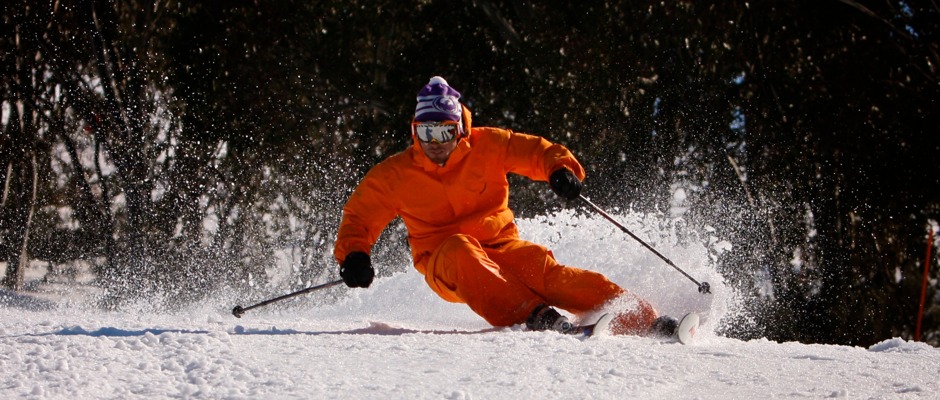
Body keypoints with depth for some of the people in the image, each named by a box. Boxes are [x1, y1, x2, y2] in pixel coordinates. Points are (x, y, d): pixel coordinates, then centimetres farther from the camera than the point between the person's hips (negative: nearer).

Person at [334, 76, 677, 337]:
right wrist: (353, 256, -11)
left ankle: (640, 318, -39)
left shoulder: (488, 146, 1)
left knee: (541, 268, -29)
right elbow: (359, 217, 9)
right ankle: (531, 314, -51)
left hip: (500, 246, 0)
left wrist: (561, 170, -21)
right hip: (444, 265, 0)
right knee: (460, 250, -35)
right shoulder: (395, 175, 2)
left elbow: (536, 151, 1)